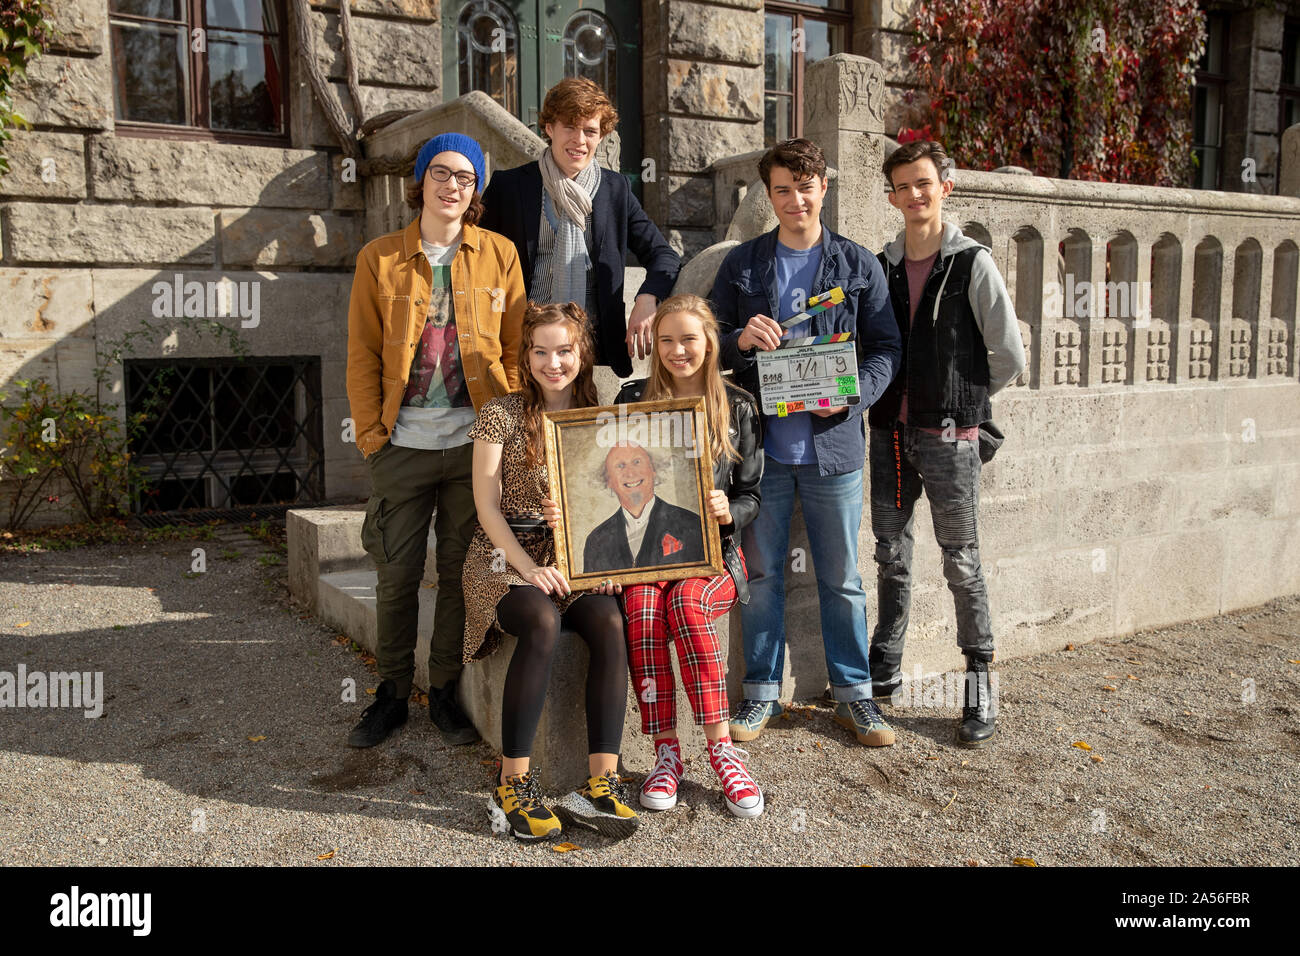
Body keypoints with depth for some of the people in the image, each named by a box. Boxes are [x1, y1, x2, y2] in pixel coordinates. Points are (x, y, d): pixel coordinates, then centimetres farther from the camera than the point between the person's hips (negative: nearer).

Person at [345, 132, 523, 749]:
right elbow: (362, 357, 6)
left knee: (461, 570, 7)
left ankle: (445, 692, 22)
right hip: (403, 444, 0)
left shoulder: (500, 255, 6)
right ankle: (391, 693, 22)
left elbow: (515, 350, 6)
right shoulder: (379, 259, 6)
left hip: (475, 442, 0)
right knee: (397, 573, 6)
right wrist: (370, 434, -2)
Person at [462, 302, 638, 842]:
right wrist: (531, 568, -16)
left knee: (609, 624, -29)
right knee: (543, 623, -35)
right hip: (507, 555, -3)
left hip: (577, 556, 3)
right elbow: (487, 504, -4)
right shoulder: (501, 414, 1)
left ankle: (601, 785, -28)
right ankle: (512, 787, -27)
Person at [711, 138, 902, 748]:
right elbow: (711, 343, 8)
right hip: (763, 444, 1)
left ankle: (853, 692, 23)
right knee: (760, 574, 8)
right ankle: (761, 691, 22)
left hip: (833, 443, 0)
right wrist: (739, 340, -14)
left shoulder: (859, 265, 6)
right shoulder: (742, 264, 8)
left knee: (841, 578, 8)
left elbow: (885, 349, 4)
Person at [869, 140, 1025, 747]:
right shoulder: (880, 267, 9)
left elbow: (1009, 357, -3)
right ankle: (884, 672, 25)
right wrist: (884, 395, 6)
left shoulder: (972, 264, -5)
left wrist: (961, 398, 6)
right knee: (892, 558, 13)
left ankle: (981, 684, 13)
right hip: (889, 431, 4)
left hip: (947, 436, -4)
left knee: (962, 563, 2)